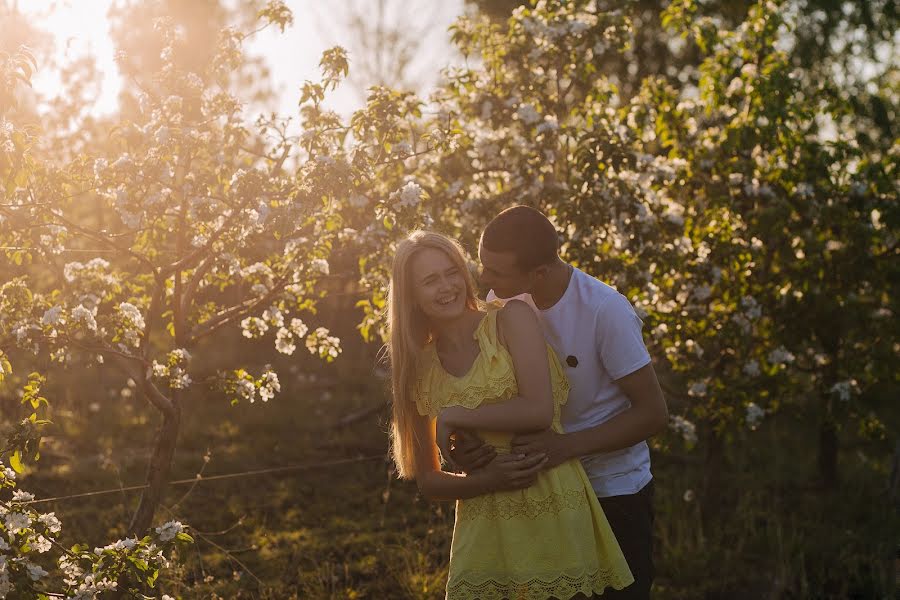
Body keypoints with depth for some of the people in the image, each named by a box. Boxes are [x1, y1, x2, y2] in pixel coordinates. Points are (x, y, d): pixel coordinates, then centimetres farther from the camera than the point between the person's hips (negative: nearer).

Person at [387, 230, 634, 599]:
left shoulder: (511, 319, -5)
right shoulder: (419, 369, 5)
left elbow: (540, 412, -18)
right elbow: (427, 480, 9)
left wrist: (453, 417, -9)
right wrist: (488, 481, -10)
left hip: (553, 516, -3)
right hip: (481, 531, 3)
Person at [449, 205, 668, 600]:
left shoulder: (605, 311, -25)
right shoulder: (504, 301, -9)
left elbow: (653, 413, -20)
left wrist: (566, 445, -32)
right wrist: (469, 440, -23)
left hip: (615, 491, -5)